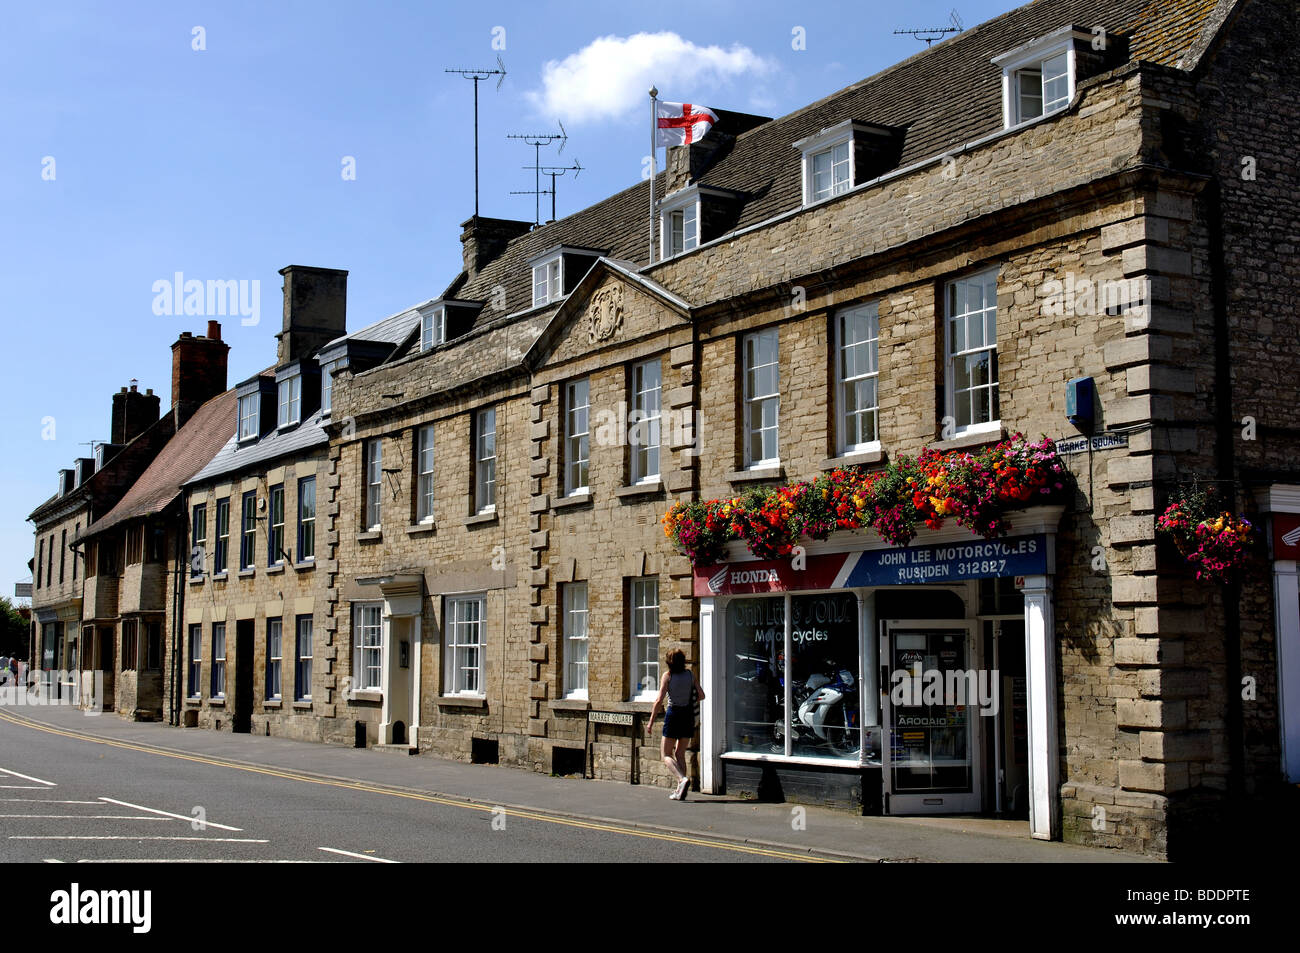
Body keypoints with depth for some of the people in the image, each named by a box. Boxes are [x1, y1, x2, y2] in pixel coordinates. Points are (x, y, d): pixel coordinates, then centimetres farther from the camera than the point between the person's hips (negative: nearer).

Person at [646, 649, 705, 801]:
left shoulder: (667, 675, -6)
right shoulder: (690, 674, 4)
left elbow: (659, 700, -11)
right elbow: (701, 696, 5)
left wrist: (651, 721, -7)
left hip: (673, 715, -4)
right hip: (688, 715, 4)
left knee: (667, 755, 5)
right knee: (680, 754, 14)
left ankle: (682, 779, -21)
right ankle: (680, 791, 8)